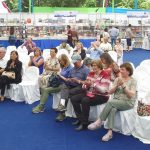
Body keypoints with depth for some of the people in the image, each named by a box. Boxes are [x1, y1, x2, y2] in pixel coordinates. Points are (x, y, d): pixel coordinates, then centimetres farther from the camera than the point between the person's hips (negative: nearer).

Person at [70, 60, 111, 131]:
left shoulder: (105, 74, -12)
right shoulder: (91, 73, 8)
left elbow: (103, 90, -21)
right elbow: (85, 87, 9)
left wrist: (92, 84, -29)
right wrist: (86, 84, -15)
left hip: (101, 96, -7)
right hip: (90, 93, 8)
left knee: (85, 100, -33)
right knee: (73, 98, -9)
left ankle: (84, 123, -20)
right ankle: (80, 119, 1)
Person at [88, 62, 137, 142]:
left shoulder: (133, 81, 0)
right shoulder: (117, 79, 12)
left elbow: (131, 95, -12)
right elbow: (110, 92, 7)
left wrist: (123, 85, -18)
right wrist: (117, 85, -9)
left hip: (128, 103, -4)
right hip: (116, 102, 4)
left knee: (110, 102, -31)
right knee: (112, 109, -33)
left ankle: (99, 122, -25)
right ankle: (110, 132, -37)